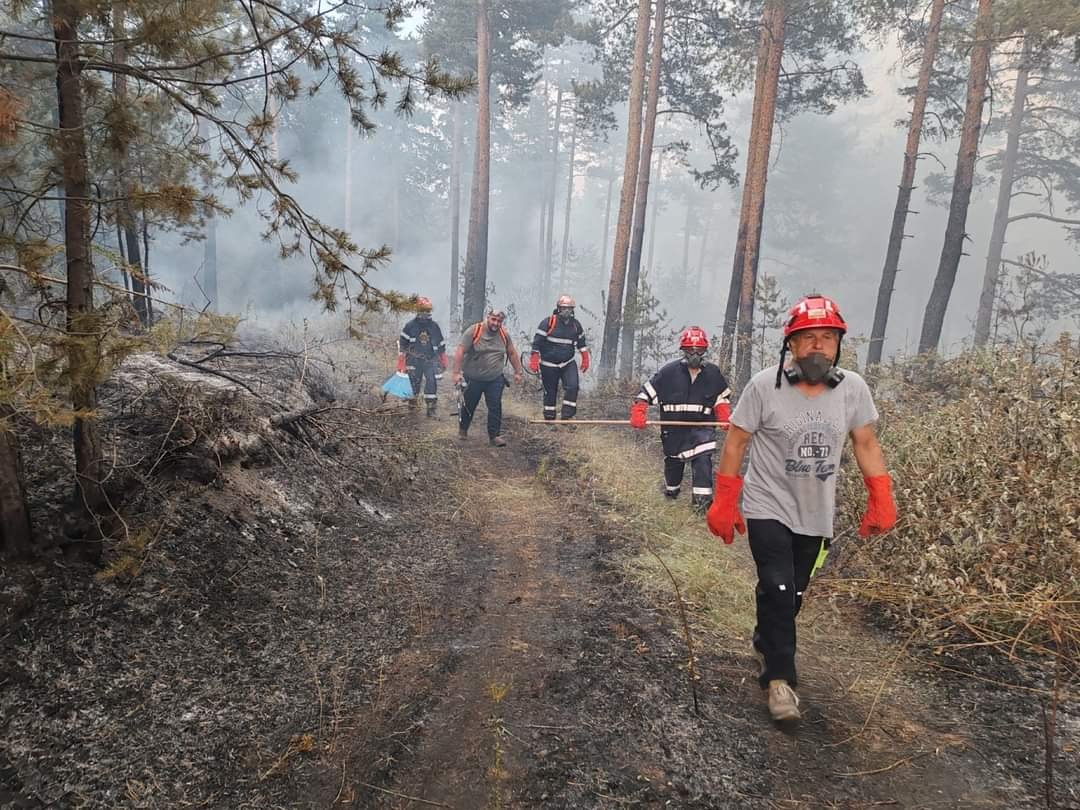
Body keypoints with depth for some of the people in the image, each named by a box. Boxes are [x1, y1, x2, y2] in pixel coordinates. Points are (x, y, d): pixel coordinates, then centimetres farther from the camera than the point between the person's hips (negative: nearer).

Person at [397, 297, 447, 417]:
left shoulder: (434, 326, 4)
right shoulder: (410, 326, -3)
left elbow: (441, 344, 14)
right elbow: (402, 344, -1)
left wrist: (443, 361, 15)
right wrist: (401, 363, -5)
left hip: (431, 360, 1)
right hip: (414, 361, -1)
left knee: (432, 382, -10)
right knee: (413, 383, 7)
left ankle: (431, 408, -2)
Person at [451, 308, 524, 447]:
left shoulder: (504, 335, 0)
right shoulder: (473, 331, -14)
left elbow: (512, 353, 11)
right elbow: (460, 351, -17)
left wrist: (517, 372, 11)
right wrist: (457, 373, -22)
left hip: (495, 380, 2)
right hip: (473, 379, -2)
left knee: (495, 407, -4)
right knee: (469, 406, 13)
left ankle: (494, 436, 5)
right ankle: (462, 430, 36)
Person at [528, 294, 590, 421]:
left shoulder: (576, 324, 2)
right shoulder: (548, 322, -12)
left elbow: (581, 343, 16)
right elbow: (537, 342, -11)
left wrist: (585, 359, 15)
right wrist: (534, 360, -15)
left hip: (568, 363, 3)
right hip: (549, 365, -3)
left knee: (573, 386, -17)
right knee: (550, 392, 6)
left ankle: (567, 415, -8)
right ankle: (549, 418, 20)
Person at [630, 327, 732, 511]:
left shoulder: (713, 373, 0)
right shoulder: (669, 372, -8)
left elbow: (721, 398, 11)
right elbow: (647, 392, -5)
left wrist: (724, 418, -5)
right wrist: (638, 413, -18)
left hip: (702, 426, 0)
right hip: (674, 428, 0)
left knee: (703, 459, -19)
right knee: (673, 461, 16)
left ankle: (702, 497, -13)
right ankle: (671, 489, 43)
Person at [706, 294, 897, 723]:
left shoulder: (853, 388, -6)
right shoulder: (764, 385, -15)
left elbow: (866, 444, 6)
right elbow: (735, 443, -9)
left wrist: (881, 499, -1)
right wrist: (724, 503, -9)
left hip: (816, 515, 4)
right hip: (768, 508, -3)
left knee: (792, 595, 15)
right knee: (778, 589, -13)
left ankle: (765, 643, 44)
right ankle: (780, 679, 5)